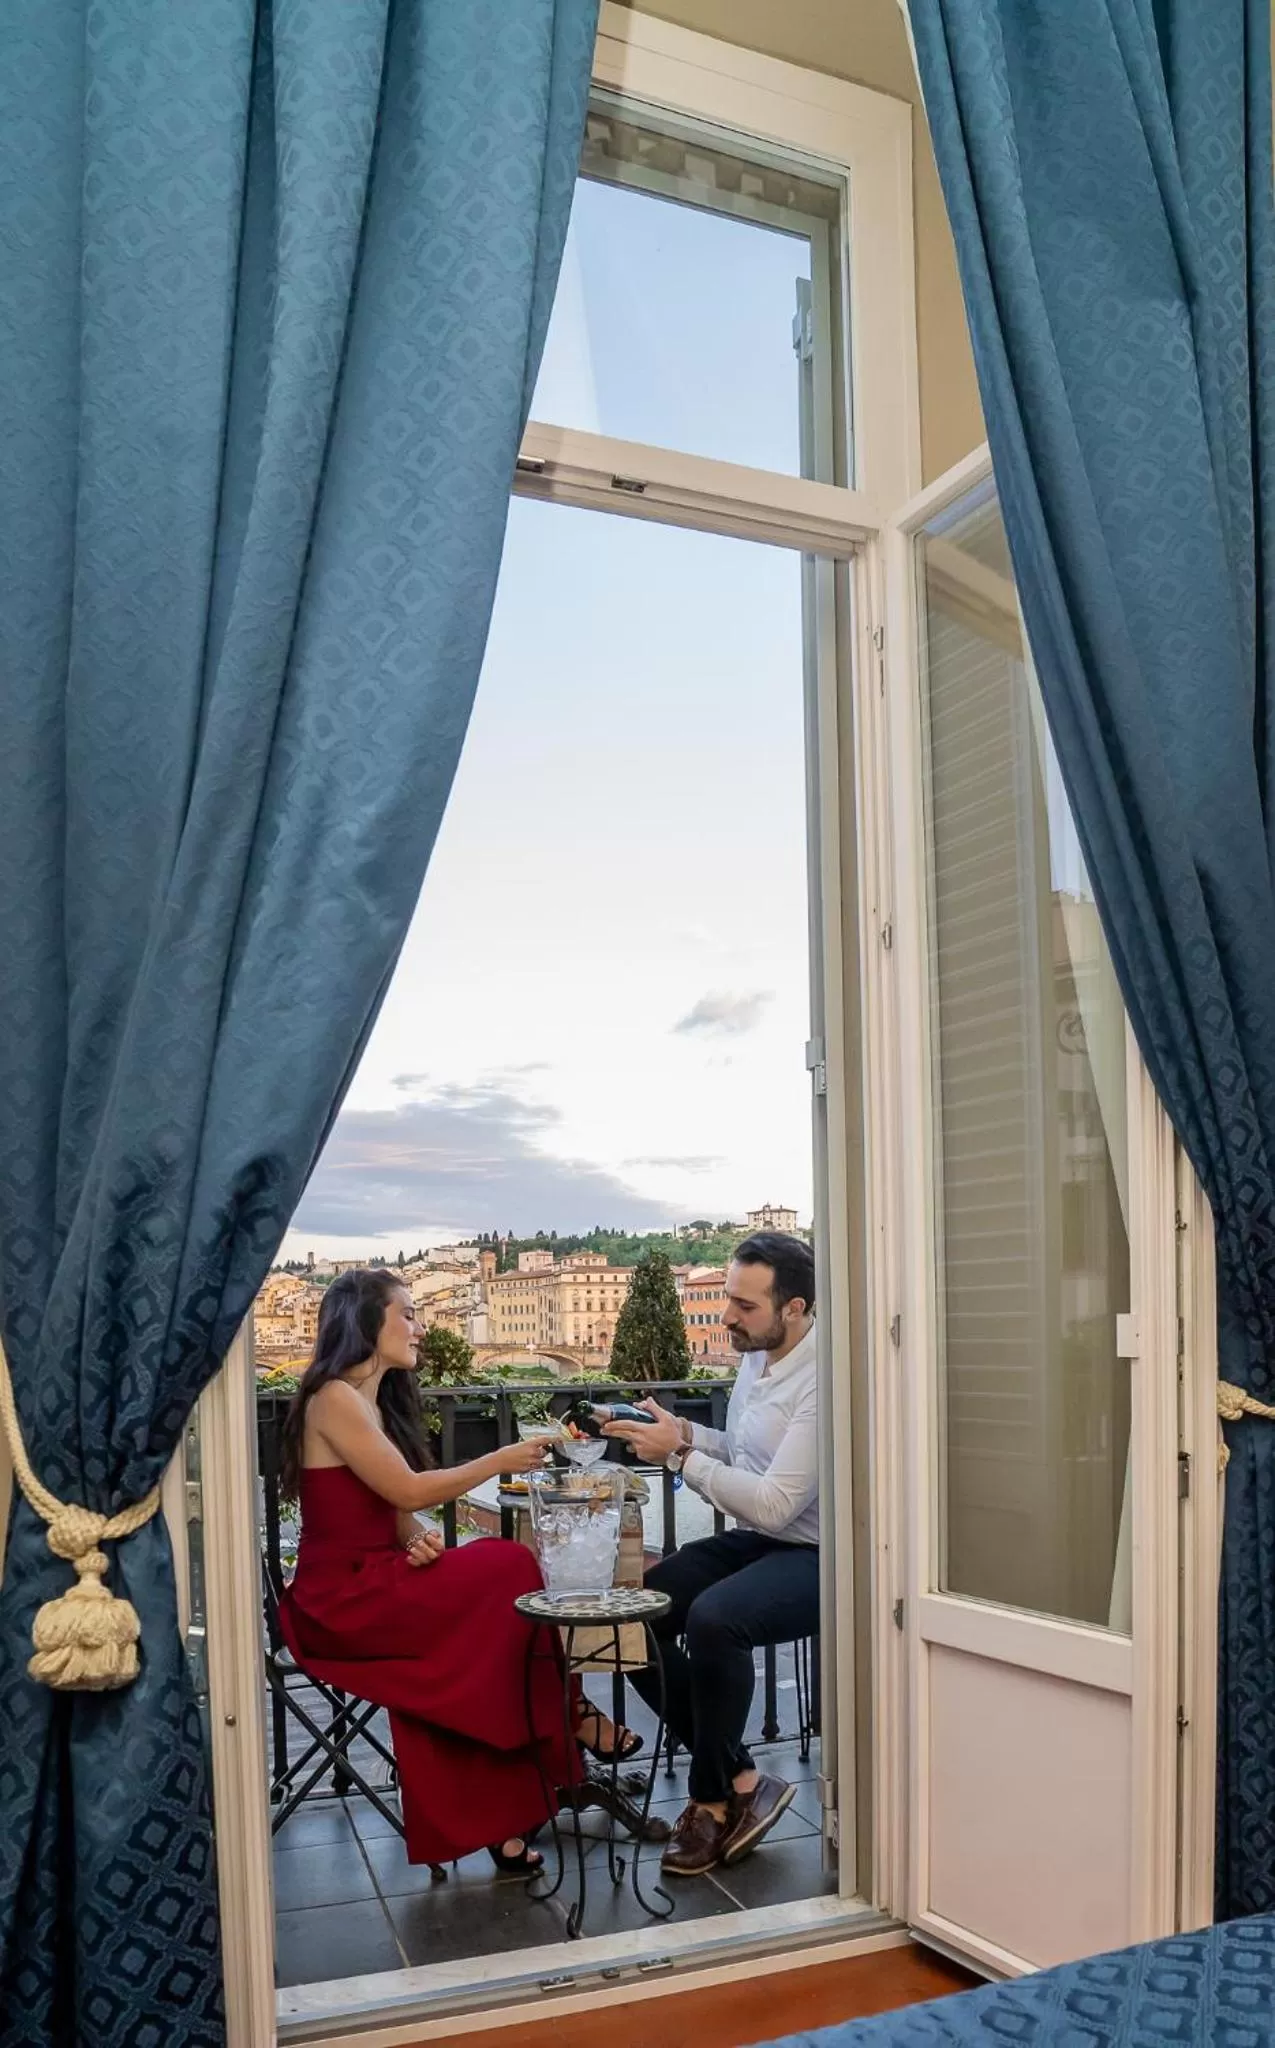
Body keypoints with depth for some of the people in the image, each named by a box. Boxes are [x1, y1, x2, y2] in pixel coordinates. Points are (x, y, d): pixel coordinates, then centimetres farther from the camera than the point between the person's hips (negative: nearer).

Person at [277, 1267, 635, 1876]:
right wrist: (501, 1461, -9)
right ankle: (568, 1714, 4)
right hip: (343, 1598, -8)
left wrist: (423, 1541, -10)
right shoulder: (334, 1399, -12)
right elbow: (407, 1490, -15)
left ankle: (492, 1823, -12)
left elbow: (397, 1513, 12)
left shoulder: (376, 1402, 16)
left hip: (378, 1581, 8)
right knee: (510, 1573, -17)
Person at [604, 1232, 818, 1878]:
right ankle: (740, 1781, 2)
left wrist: (680, 1456, -21)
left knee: (713, 1618, -32)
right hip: (755, 1539, 9)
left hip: (817, 1555, -9)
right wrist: (686, 1433, -1)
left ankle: (716, 1798, -7)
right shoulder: (756, 1354, 4)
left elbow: (775, 1503, -27)